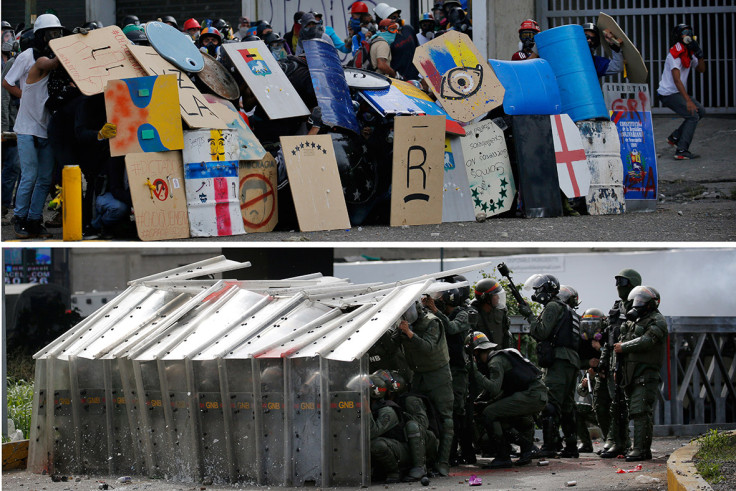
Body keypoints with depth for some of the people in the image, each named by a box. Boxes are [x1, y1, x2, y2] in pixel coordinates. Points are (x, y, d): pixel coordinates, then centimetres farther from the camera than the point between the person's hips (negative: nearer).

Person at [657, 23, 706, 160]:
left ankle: (675, 138, 13)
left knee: (700, 111, 9)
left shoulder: (689, 53, 10)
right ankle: (682, 151, -18)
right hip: (668, 94, -10)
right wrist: (688, 100, -34)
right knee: (693, 115, -18)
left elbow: (701, 70, 13)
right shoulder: (675, 54, -20)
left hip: (677, 92, 10)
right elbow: (677, 80, -28)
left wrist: (700, 55, -6)